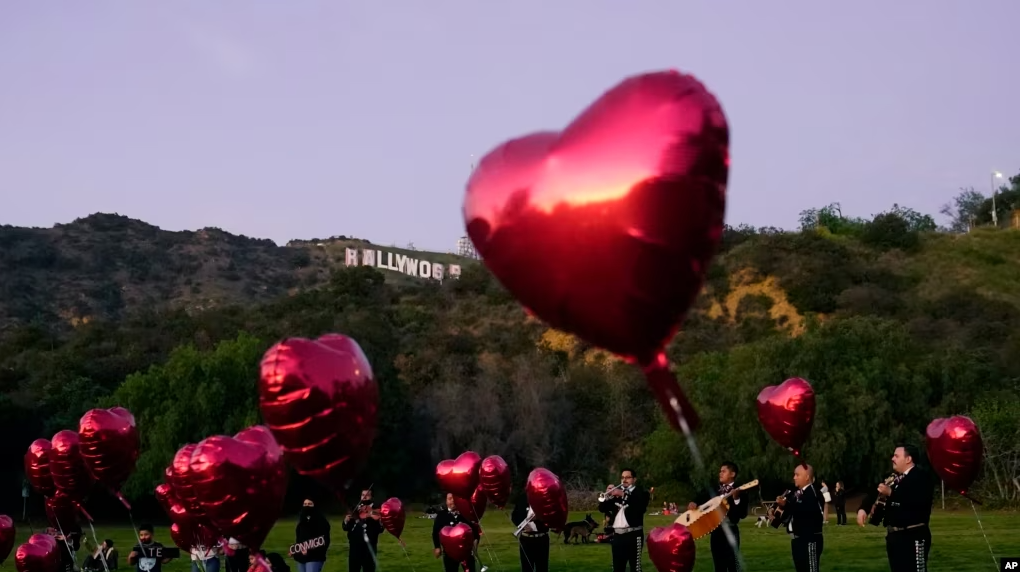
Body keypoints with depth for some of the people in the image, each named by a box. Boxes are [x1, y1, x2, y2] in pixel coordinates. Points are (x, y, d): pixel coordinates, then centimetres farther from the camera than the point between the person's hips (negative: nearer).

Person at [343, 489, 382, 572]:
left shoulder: (375, 511, -1)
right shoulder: (355, 510, 11)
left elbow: (380, 529, -11)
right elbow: (347, 528, 14)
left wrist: (375, 519, -28)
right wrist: (346, 522, -7)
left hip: (368, 547, -4)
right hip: (355, 546, 4)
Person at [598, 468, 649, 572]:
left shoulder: (641, 493, 2)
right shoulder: (616, 492, 16)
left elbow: (641, 507, -19)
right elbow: (602, 509, 10)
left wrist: (623, 495, -24)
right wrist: (607, 496, -9)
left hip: (634, 535, -6)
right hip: (617, 535, 6)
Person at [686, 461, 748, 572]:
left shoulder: (739, 491, -6)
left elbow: (743, 514, -15)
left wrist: (736, 499, -28)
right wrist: (694, 504, 1)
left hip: (730, 531, -6)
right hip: (716, 530, 6)